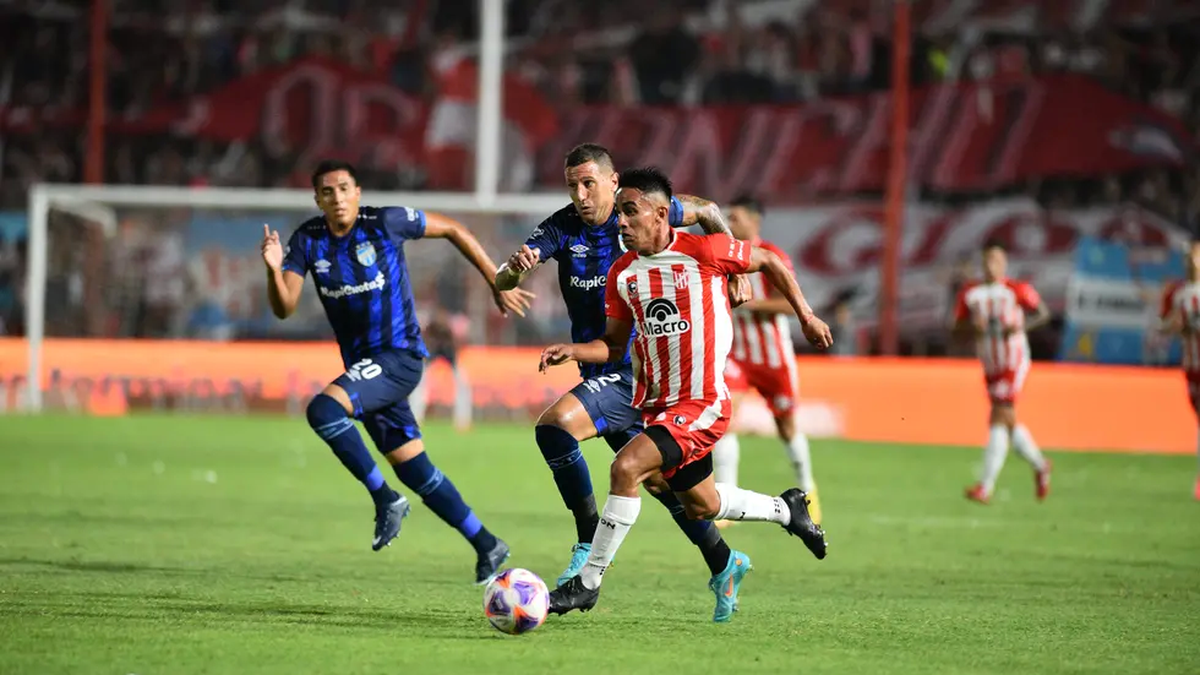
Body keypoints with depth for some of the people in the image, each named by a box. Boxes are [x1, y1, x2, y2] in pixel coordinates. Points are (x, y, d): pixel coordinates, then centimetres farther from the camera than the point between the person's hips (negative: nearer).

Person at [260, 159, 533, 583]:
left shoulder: (385, 223, -12)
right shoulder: (308, 240, 0)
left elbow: (453, 231, 0)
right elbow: (284, 308, -8)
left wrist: (498, 285, 3)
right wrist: (274, 270, -29)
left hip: (399, 356, -6)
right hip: (363, 364, 6)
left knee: (323, 409, -28)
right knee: (414, 470, 9)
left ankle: (385, 498, -15)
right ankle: (487, 547, 22)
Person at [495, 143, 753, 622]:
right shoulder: (562, 228, -3)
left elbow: (706, 212, 11)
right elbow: (502, 283, -17)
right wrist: (515, 268, -40)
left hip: (640, 371, -5)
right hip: (603, 371, 5)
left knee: (553, 426, -27)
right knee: (658, 482, 16)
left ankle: (590, 543, -18)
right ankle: (723, 565, 34)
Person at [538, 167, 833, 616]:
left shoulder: (704, 251, -14)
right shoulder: (621, 273, 3)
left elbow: (768, 261, 2)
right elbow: (614, 345, 11)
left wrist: (805, 316, 7)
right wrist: (571, 351, -9)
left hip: (702, 404, -7)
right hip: (655, 404, 7)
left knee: (625, 469, -24)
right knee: (701, 506, 20)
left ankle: (587, 583, -15)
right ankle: (786, 508, 48)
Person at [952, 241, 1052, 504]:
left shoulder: (1016, 290, -5)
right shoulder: (970, 293, 7)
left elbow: (1043, 313, 3)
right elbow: (958, 327, 10)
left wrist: (1021, 326, -14)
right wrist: (973, 326, -12)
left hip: (1014, 362, -6)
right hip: (990, 366, 6)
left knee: (999, 420, -14)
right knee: (1009, 423, 14)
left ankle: (985, 486, -18)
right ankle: (1040, 466, 38)